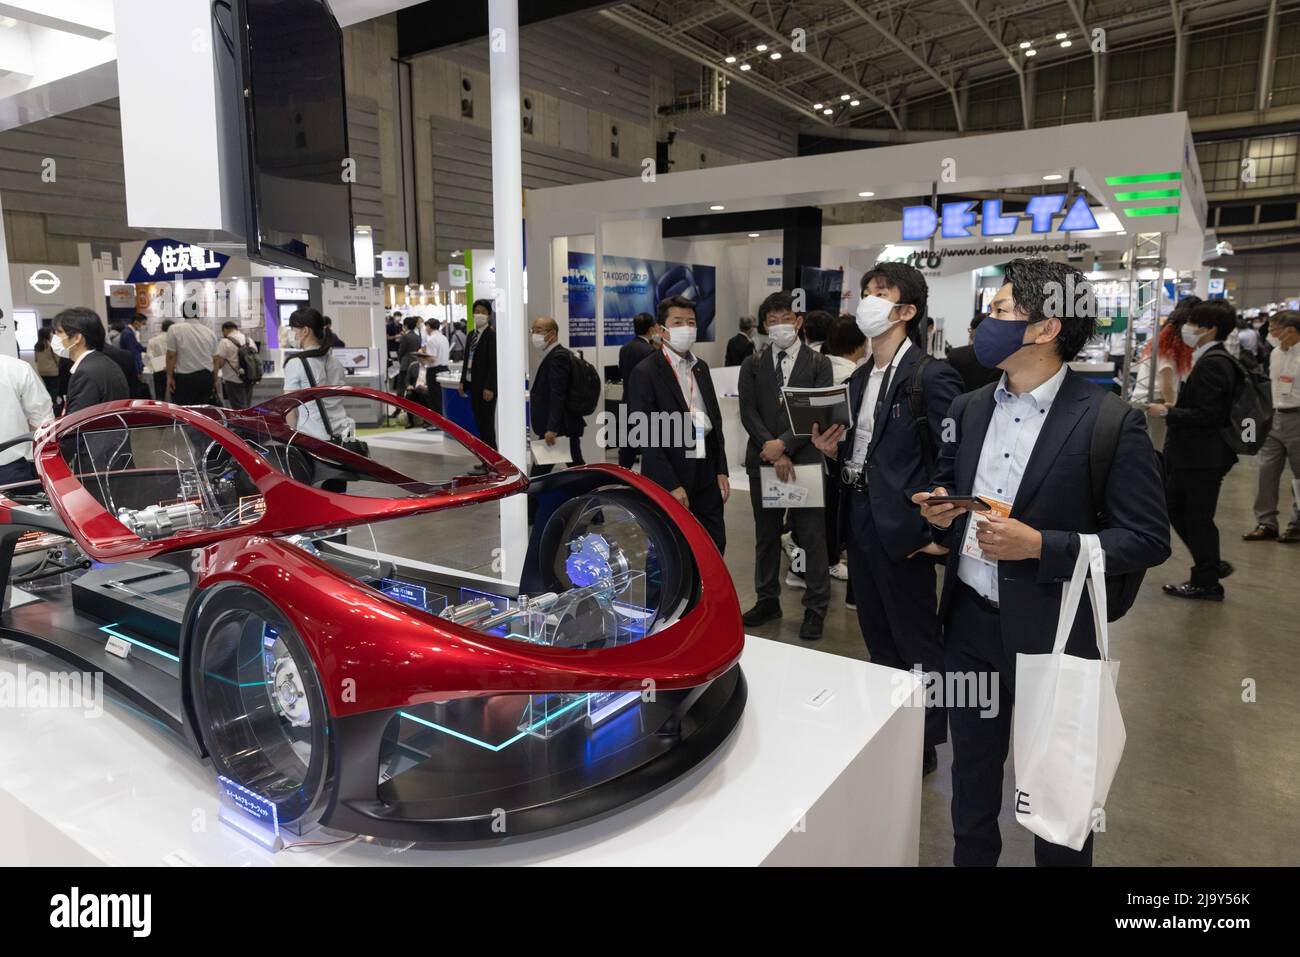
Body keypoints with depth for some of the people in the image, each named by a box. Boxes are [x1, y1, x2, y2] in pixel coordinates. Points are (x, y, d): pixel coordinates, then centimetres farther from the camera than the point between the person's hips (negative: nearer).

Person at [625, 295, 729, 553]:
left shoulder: (701, 367, 12)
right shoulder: (645, 372, -10)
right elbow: (646, 435, -14)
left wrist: (721, 470, 9)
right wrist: (671, 485, -17)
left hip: (706, 472, 6)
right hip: (669, 475, -6)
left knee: (715, 545, 9)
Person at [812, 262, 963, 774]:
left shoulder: (931, 376, -14)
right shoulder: (861, 378, 12)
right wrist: (835, 449, -1)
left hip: (901, 527, -8)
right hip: (859, 521, 8)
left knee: (916, 643, 8)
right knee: (878, 637, 20)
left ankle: (923, 746, 26)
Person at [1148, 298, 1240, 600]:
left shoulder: (1212, 363, -20)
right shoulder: (1214, 359, 11)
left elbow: (1205, 416, -24)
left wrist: (1167, 412, -15)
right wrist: (1175, 407, 8)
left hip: (1203, 459, -10)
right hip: (1193, 455, 10)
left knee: (1198, 518, 2)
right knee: (1174, 506, 18)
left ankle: (1207, 582, 17)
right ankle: (1210, 566, 30)